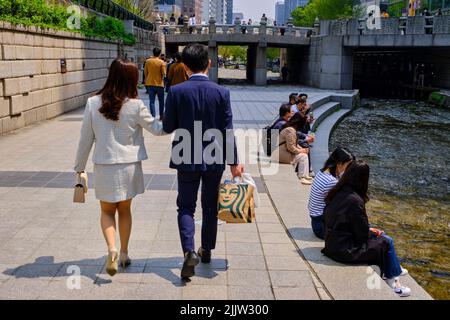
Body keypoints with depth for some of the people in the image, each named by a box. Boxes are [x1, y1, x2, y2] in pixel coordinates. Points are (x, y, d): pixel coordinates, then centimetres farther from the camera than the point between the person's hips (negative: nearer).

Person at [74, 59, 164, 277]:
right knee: (125, 210, 18)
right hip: (129, 166, 0)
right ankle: (124, 254, 27)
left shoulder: (93, 103, -7)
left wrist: (80, 167, 10)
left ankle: (112, 249, -7)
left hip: (103, 167, 0)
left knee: (107, 211, 15)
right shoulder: (135, 106, -12)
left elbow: (85, 138, -1)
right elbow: (156, 129, 1)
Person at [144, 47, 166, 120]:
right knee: (161, 101, 14)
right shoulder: (161, 62, -10)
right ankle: (161, 115, 20)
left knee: (152, 101, 4)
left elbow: (145, 72, 5)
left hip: (150, 84, 2)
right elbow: (164, 74, -12)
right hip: (159, 84, -2)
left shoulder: (148, 61, -1)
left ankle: (153, 116, -2)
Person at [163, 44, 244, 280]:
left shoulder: (176, 92, -10)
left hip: (187, 160, -1)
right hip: (215, 159, 2)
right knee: (210, 207, 17)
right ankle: (207, 250, 31)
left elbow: (167, 127, -5)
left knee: (186, 207, 9)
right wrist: (233, 162, -1)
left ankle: (189, 251, -10)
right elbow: (227, 131, -7)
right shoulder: (221, 93, -8)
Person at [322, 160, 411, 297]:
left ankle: (393, 269, 34)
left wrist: (369, 230, 10)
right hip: (345, 250, -8)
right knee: (386, 242, 7)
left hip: (333, 243, 8)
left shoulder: (336, 192, 0)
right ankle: (392, 280, 23)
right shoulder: (355, 200, -24)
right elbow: (362, 233, -16)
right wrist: (371, 232, 5)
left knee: (378, 235, 20)